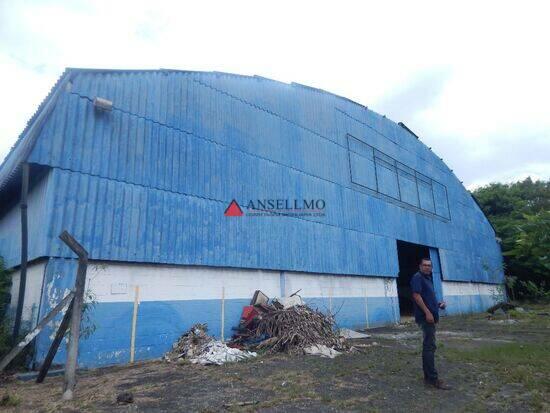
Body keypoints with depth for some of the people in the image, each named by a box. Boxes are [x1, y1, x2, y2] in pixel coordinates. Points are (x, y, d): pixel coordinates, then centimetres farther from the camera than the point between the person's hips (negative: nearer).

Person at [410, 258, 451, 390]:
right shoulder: (417, 277, -9)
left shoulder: (428, 279, 21)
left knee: (428, 346, 12)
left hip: (430, 316, 10)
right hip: (425, 317, -10)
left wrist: (438, 304, 11)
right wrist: (427, 312, -23)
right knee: (430, 346, -10)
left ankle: (428, 377, 19)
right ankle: (433, 379, -8)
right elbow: (416, 295, -19)